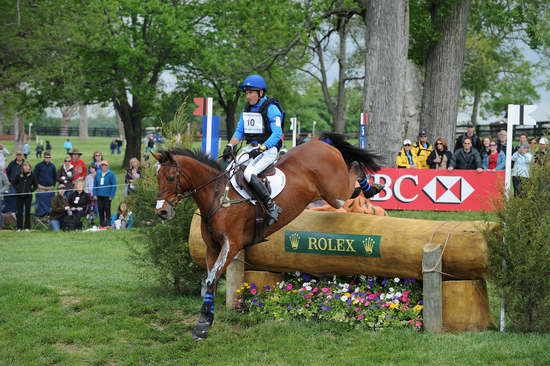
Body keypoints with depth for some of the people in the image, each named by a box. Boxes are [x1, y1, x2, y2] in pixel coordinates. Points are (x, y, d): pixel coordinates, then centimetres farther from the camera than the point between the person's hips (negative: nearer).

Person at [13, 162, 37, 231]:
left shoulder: (31, 175, 0)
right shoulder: (19, 175, 0)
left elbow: (36, 186, 8)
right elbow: (14, 183, 11)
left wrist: (31, 190, -5)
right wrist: (18, 190, -1)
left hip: (28, 196, -1)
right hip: (19, 196, 1)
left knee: (27, 211, 2)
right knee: (19, 211, 3)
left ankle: (27, 227, 9)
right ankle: (19, 227, 9)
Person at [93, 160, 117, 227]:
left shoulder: (111, 175, -4)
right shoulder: (98, 174, 10)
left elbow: (114, 186, -5)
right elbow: (95, 184, 14)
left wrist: (111, 196, -10)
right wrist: (95, 194, 6)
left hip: (107, 196, -4)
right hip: (99, 196, 4)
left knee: (107, 209, -2)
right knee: (100, 209, 5)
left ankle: (108, 223, 6)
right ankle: (101, 223, 13)